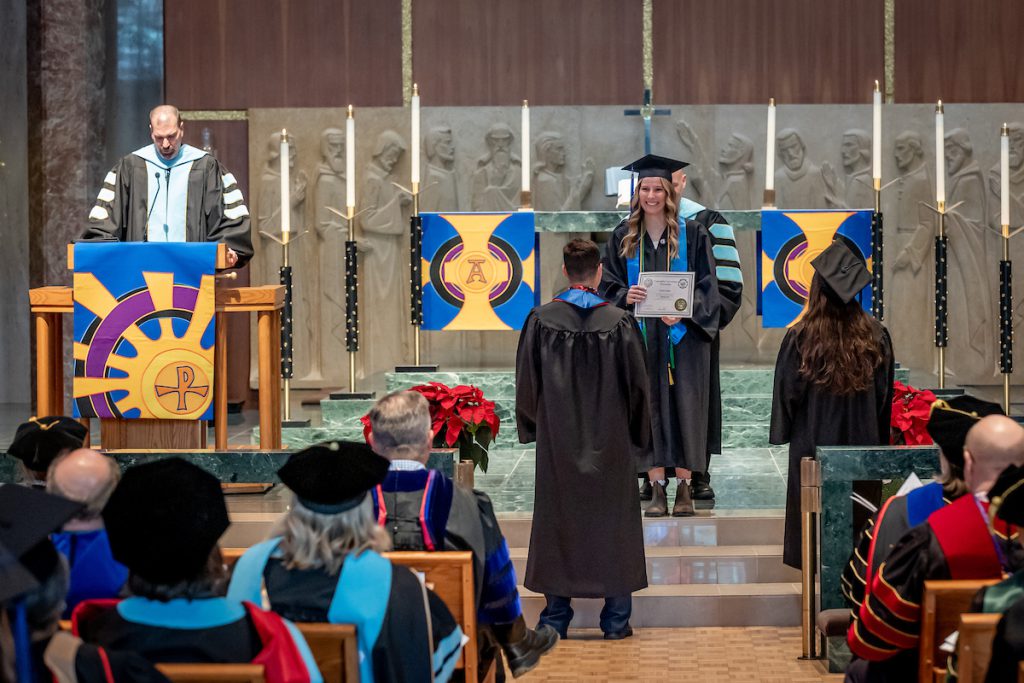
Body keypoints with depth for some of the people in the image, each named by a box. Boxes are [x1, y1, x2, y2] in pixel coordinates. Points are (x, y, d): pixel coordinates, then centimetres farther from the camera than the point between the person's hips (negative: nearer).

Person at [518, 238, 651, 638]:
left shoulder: (541, 320, -7)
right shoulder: (620, 323, -9)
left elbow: (526, 383, 0)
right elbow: (637, 385, -3)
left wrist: (535, 426, 16)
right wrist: (637, 436, 9)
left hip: (557, 440, 1)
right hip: (611, 441, -1)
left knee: (556, 519, 9)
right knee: (612, 523, 8)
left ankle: (555, 617, 11)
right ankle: (616, 619, 11)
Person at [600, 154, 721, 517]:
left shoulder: (692, 234, 1)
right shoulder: (624, 236, 7)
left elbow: (706, 285, -1)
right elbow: (608, 283, 8)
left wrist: (683, 311, -18)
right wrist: (625, 296, -14)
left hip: (682, 334, -2)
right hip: (641, 335, 2)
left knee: (683, 405, -2)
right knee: (648, 407, 1)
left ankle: (683, 488, 5)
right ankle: (657, 490, 6)